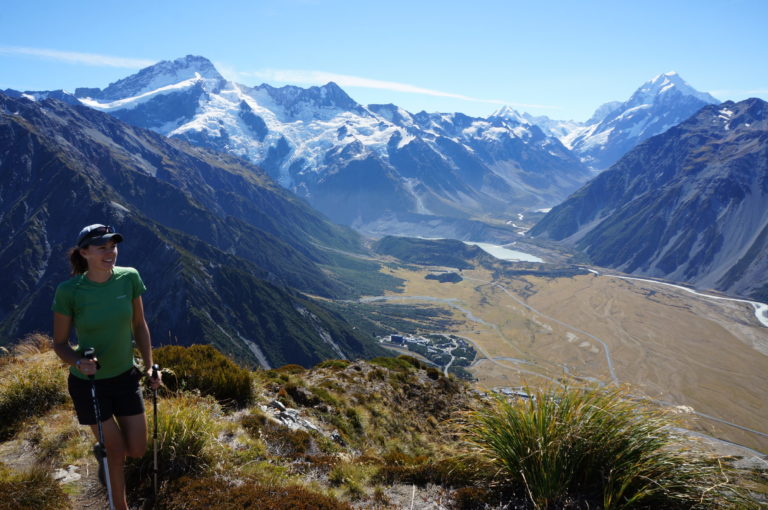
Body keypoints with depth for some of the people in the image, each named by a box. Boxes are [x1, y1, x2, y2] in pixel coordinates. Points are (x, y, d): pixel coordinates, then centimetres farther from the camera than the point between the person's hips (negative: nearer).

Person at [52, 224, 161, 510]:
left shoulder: (129, 278, -12)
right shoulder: (68, 291, -20)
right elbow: (59, 343, -8)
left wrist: (149, 367, -1)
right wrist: (78, 362, -28)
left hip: (125, 376, 3)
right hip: (88, 382, -3)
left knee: (137, 451, 9)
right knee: (116, 450, 7)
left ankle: (103, 453, 45)